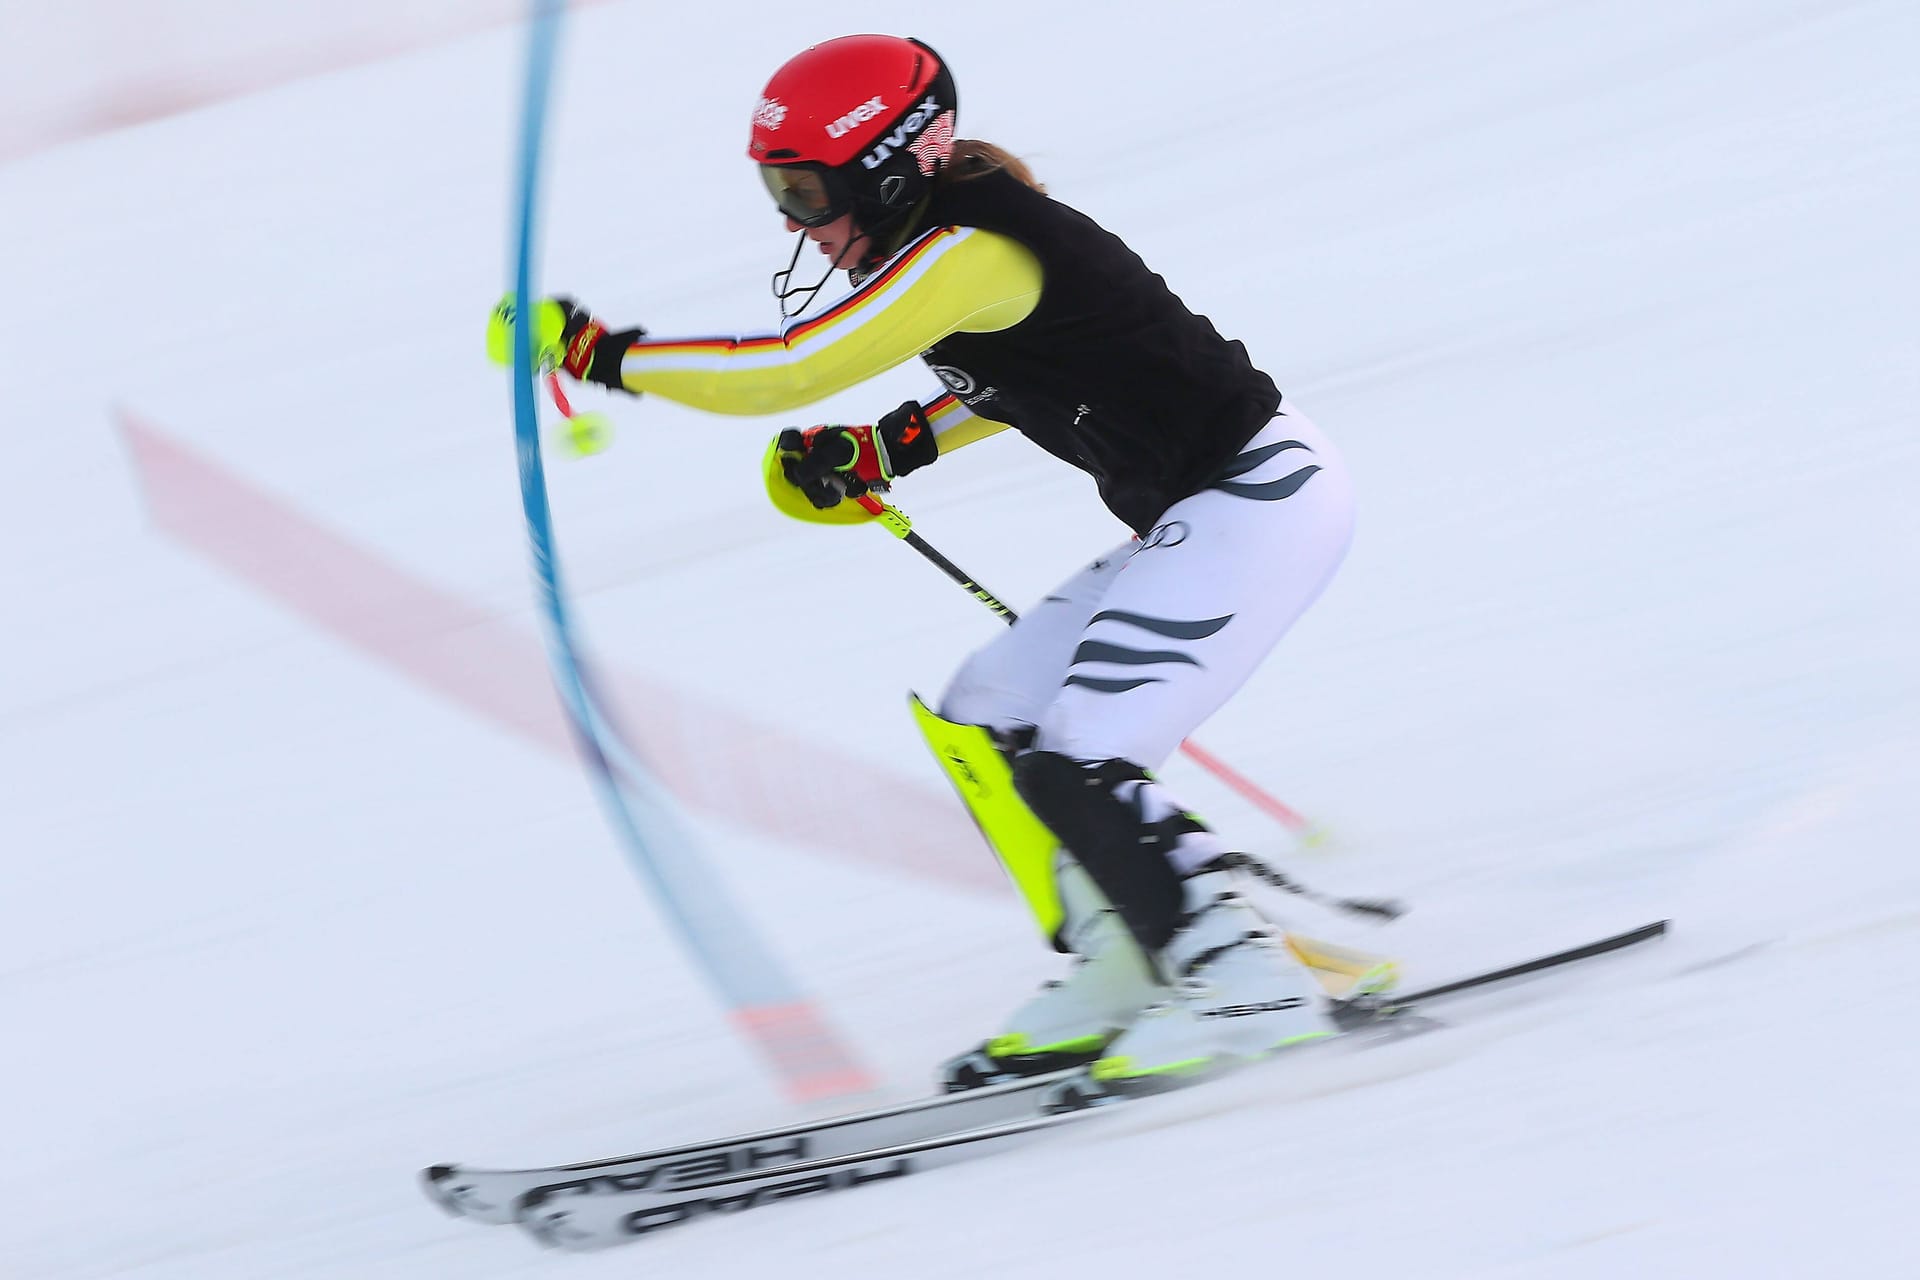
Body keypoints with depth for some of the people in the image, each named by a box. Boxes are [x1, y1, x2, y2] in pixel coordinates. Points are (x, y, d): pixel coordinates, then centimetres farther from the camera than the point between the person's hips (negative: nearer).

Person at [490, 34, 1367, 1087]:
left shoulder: (967, 252, -21)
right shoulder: (958, 230, 8)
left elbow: (783, 371, -25)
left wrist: (594, 350, -16)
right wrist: (884, 454, 14)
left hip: (1261, 496, -11)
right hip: (1199, 518, 11)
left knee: (1073, 767, -17)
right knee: (983, 724, 8)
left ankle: (1247, 986, -9)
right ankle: (1119, 975, 11)